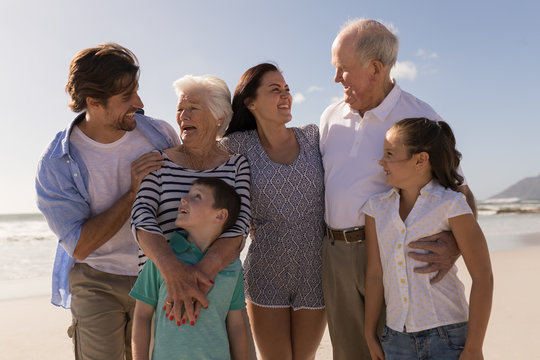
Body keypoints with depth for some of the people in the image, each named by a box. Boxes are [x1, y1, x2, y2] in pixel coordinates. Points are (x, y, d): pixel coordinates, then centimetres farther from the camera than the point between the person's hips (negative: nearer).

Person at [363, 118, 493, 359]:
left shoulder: (450, 205, -10)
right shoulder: (377, 207, 1)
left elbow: (482, 278, -9)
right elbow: (374, 273, 4)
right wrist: (370, 335, 8)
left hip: (447, 338, -3)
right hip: (396, 339, 4)